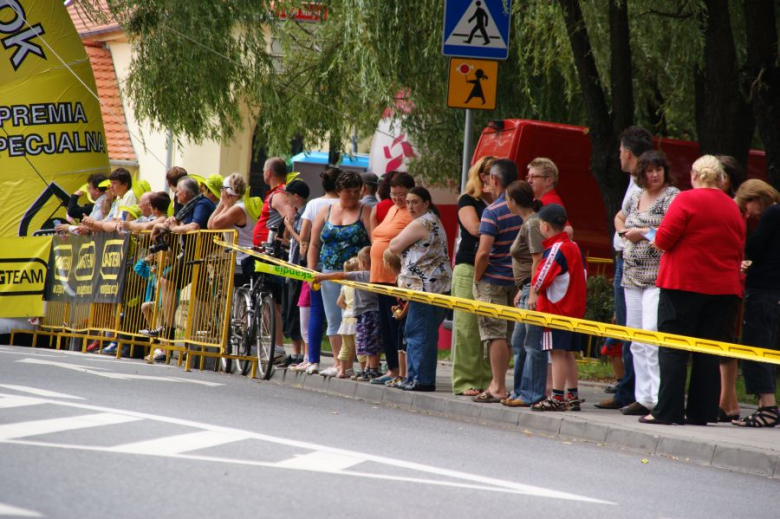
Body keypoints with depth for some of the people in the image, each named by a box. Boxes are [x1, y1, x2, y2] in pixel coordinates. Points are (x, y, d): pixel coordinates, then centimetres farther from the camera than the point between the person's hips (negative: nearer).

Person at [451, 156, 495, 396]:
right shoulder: (468, 201, 3)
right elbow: (475, 228, -13)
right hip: (469, 270, -4)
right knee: (468, 326, -7)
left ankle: (487, 380, 0)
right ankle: (465, 381, -5)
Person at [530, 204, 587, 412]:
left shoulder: (556, 249, -15)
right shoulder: (574, 247, 11)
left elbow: (539, 281, -17)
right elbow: (583, 276, 17)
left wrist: (533, 292, 2)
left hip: (556, 308, -9)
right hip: (574, 308, 9)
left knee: (558, 353, -7)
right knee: (568, 354, 13)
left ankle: (557, 397, -7)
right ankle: (572, 396, 15)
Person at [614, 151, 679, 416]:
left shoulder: (672, 196, -6)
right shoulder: (635, 198, 17)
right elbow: (619, 218, 36)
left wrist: (642, 232, -11)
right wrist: (625, 233, 15)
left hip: (658, 277, -8)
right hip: (633, 277, 8)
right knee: (637, 341, 9)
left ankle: (659, 399, -19)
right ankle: (643, 398, 15)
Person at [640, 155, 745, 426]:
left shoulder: (687, 200, -7)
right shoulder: (733, 208, 11)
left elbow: (664, 238, -11)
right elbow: (739, 252, 14)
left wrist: (655, 237, 9)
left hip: (683, 284, -5)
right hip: (724, 289, 5)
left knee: (673, 350, -2)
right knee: (708, 353, 7)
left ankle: (667, 411, -6)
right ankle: (701, 412, 5)